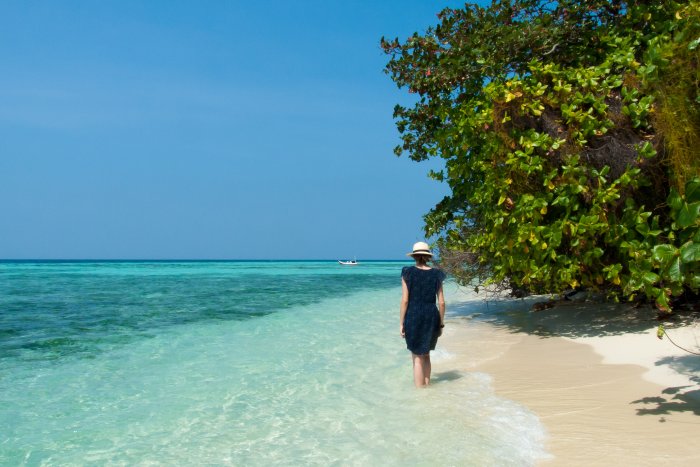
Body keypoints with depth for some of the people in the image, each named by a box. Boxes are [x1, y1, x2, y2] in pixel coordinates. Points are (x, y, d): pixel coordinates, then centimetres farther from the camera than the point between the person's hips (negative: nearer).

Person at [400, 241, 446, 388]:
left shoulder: (408, 273, -5)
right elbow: (441, 302, 2)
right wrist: (441, 324, 11)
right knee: (426, 354, 22)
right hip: (432, 317, 3)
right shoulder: (436, 274, 2)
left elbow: (404, 300, -8)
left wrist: (402, 323, -1)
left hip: (413, 317, -3)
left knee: (417, 357, 5)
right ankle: (427, 384, 28)